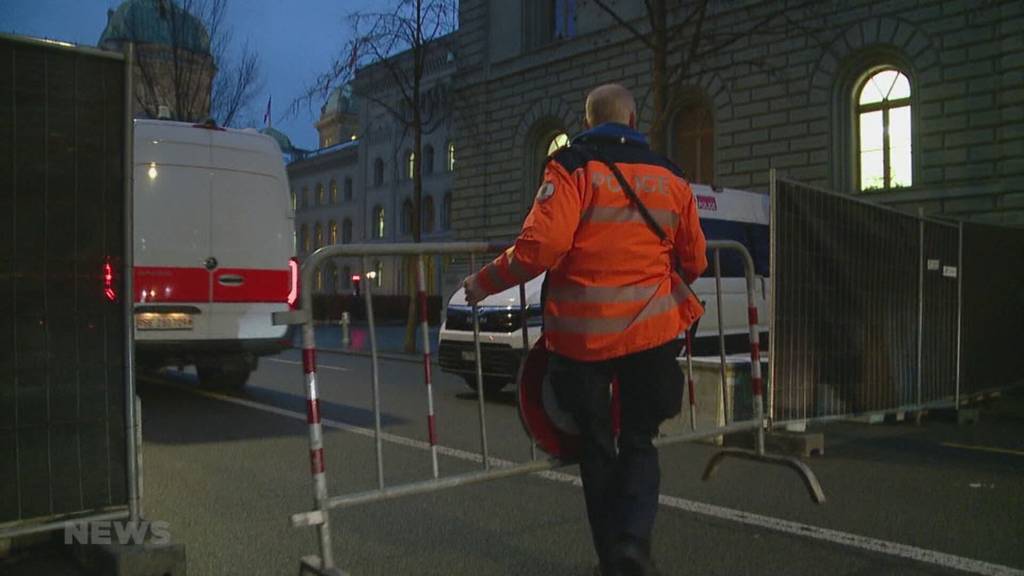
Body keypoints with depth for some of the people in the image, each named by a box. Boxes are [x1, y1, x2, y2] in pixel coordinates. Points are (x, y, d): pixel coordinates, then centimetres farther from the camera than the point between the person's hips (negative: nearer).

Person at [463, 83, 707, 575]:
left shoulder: (573, 167, -4)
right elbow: (694, 261, 14)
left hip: (582, 331, -2)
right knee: (639, 442, 16)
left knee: (596, 446, 14)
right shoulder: (668, 176, 10)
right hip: (651, 327, 3)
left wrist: (484, 283, -5)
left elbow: (542, 245, -18)